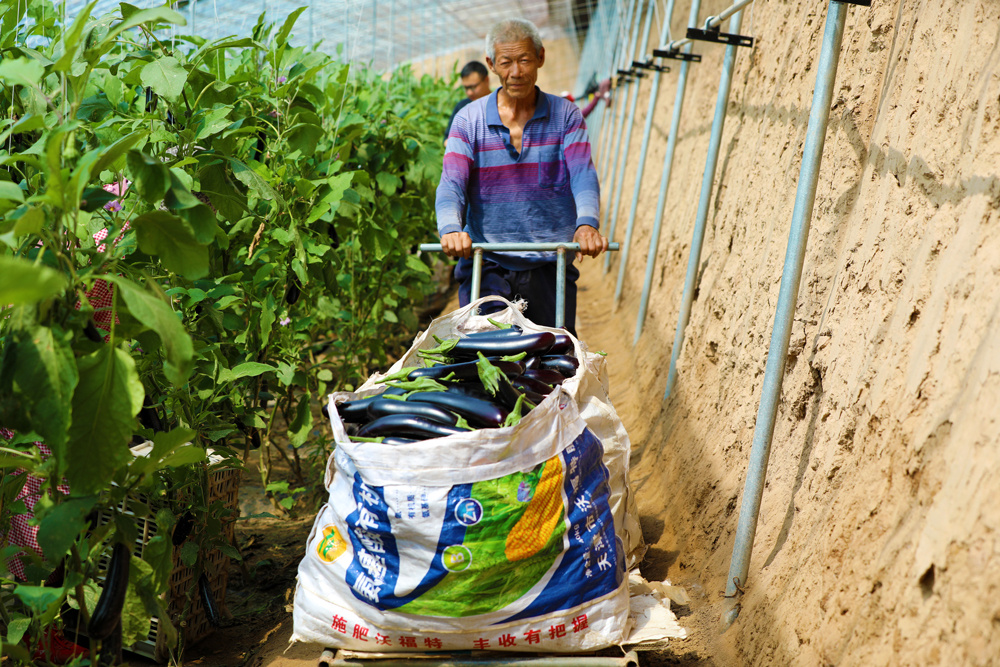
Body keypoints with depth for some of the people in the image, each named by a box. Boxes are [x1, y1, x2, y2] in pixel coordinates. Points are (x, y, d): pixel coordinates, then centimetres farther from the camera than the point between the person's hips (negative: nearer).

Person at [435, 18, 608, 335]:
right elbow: (451, 184, -6)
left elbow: (583, 176, -7)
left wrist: (586, 224, -28)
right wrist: (451, 229, -28)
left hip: (550, 265, 1)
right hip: (485, 264, -1)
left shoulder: (565, 115, 6)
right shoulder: (469, 120, 4)